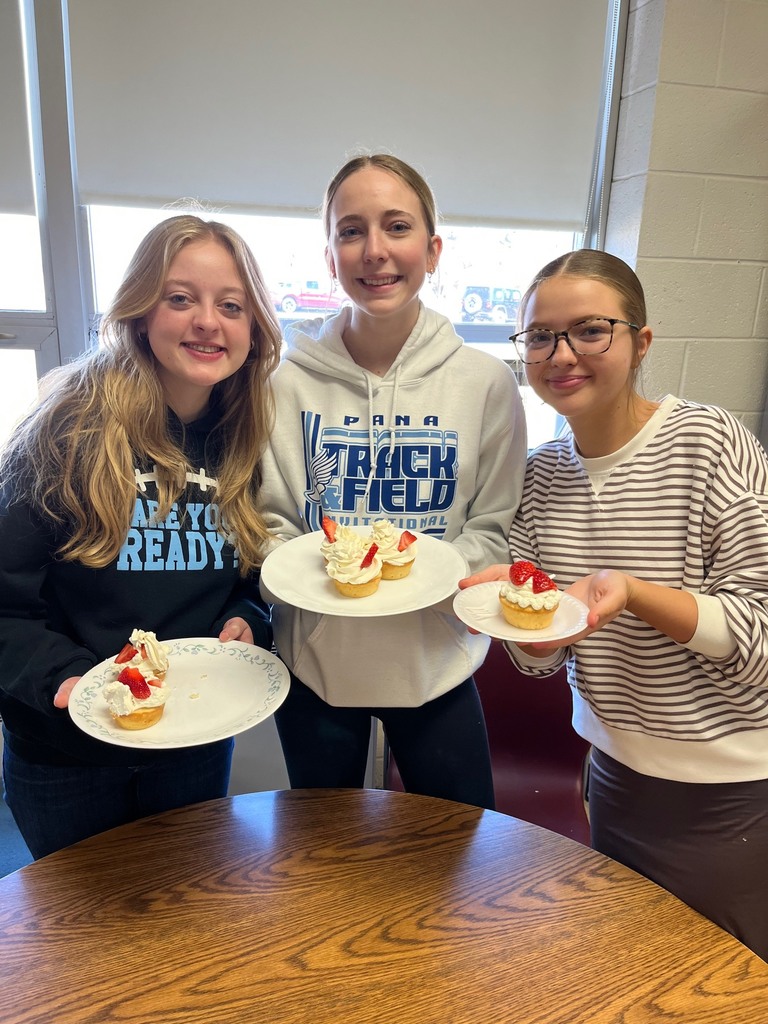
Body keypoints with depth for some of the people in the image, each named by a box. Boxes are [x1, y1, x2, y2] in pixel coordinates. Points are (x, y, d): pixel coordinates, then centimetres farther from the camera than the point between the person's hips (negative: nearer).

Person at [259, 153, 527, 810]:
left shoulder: (487, 381, -7)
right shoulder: (286, 380, -7)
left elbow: (495, 527, -1)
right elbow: (269, 522, -2)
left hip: (438, 661, 1)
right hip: (315, 662, 0)